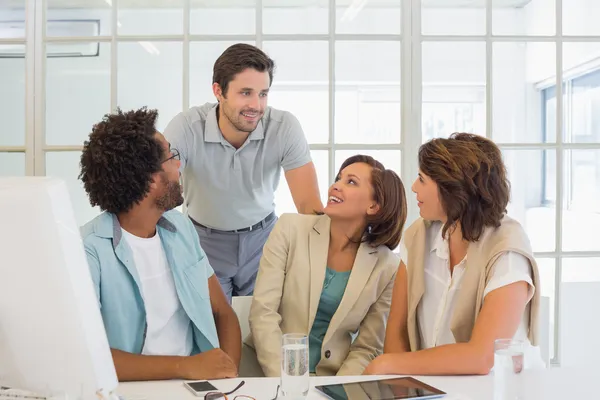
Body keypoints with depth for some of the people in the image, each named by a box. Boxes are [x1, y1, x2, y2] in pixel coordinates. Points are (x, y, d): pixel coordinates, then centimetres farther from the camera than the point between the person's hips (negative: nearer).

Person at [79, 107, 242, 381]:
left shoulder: (181, 228, 7)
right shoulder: (89, 249, -13)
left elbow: (223, 313, 11)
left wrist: (227, 370, -7)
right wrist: (184, 366, -22)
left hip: (198, 384, 4)